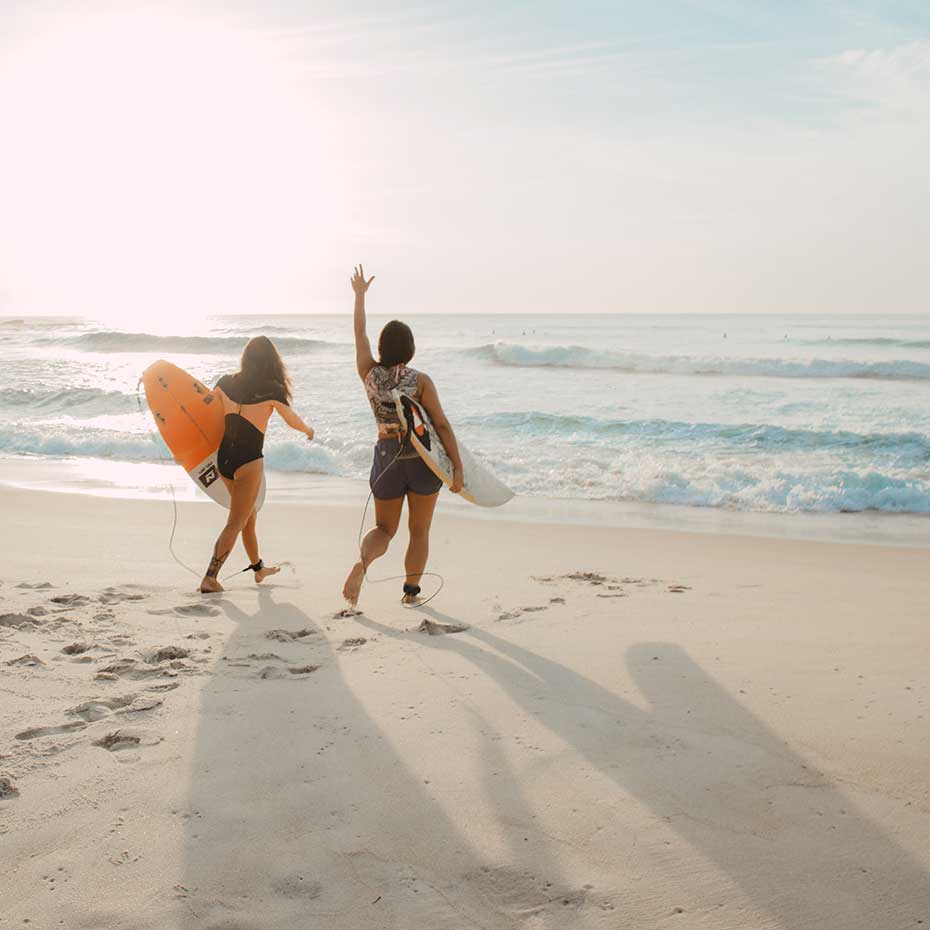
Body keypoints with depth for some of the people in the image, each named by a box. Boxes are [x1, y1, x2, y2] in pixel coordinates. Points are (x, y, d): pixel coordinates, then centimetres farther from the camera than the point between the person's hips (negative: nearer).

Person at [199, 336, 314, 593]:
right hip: (248, 461, -6)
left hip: (223, 458, 6)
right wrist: (308, 431, 26)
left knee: (248, 515, 23)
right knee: (236, 523, 1)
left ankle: (258, 568, 38)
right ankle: (210, 579, -6)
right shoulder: (272, 390, -10)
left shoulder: (226, 382, 1)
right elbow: (293, 421, 4)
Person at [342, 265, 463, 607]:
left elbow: (360, 334, 14)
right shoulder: (420, 380, -11)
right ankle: (411, 590, 16)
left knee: (384, 529, 14)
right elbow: (442, 425, -13)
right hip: (422, 459, -2)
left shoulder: (369, 374, -2)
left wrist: (360, 295, 25)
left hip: (386, 457, 3)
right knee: (419, 531, 14)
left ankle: (363, 561, -16)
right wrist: (457, 467, -11)